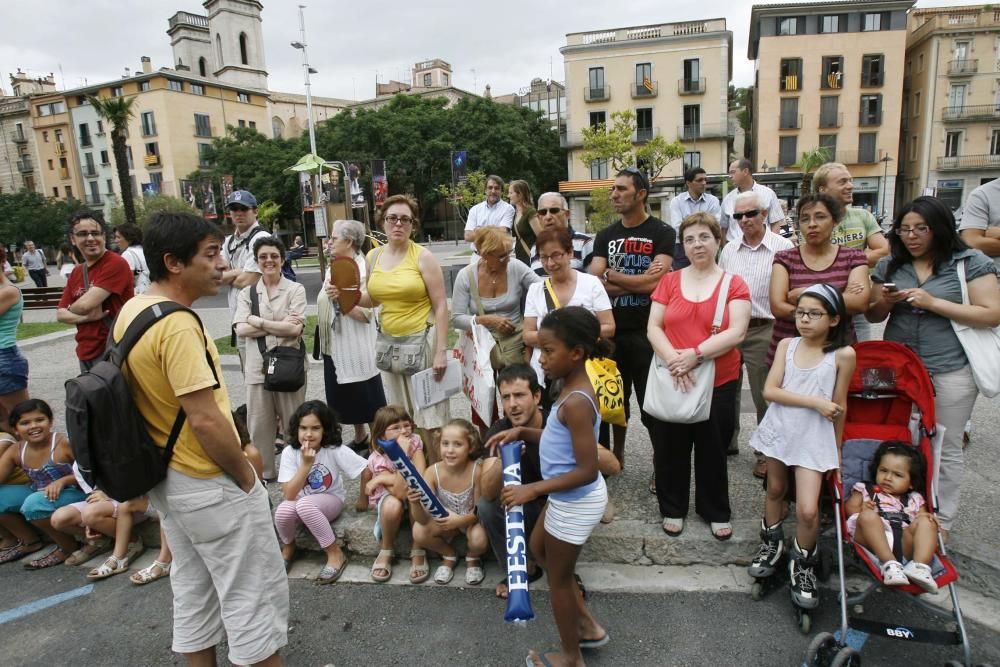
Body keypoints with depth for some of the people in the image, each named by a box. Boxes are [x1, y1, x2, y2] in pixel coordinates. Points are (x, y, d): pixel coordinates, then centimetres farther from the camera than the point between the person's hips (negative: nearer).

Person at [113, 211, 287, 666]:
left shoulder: (131, 312, 3)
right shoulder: (176, 324, -27)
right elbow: (206, 420, -29)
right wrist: (246, 476, -14)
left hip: (167, 478, 9)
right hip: (210, 485, -9)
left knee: (193, 589, 22)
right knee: (253, 591, 9)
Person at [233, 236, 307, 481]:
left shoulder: (295, 290, 0)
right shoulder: (247, 293, 8)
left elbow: (295, 328, -12)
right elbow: (241, 329, -5)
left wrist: (258, 321, -8)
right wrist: (279, 325, -12)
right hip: (257, 366, 3)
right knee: (259, 424, 9)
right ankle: (262, 472, 24)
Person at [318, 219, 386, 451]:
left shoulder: (361, 270, -15)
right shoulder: (334, 269, 10)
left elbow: (365, 313, -24)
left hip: (356, 346, -9)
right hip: (335, 346, 9)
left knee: (368, 399, 2)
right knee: (346, 399, 18)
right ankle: (360, 439, 34)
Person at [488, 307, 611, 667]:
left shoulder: (575, 402, -30)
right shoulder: (573, 389, -1)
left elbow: (587, 470, -31)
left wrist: (532, 489, -27)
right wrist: (521, 432, -1)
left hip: (576, 502, -10)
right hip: (569, 497, 10)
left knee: (558, 578, 12)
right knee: (539, 550, 28)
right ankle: (589, 626, 40)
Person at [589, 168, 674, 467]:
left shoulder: (662, 233, -5)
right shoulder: (605, 236, 9)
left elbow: (654, 283, -17)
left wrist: (610, 275, -8)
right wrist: (639, 281, -12)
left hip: (648, 332, -4)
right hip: (613, 330, 5)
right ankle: (617, 453, 34)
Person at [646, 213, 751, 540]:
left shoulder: (734, 284, -2)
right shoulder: (669, 281, 4)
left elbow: (736, 332, -13)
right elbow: (653, 327, -2)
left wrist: (695, 355, -22)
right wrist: (673, 359, -19)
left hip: (719, 382, -1)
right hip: (671, 381, 2)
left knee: (713, 450, 13)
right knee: (670, 448, 11)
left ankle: (716, 512, 32)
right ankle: (673, 509, 30)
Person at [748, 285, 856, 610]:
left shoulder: (843, 354, -10)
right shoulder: (787, 345, -4)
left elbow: (839, 407, -2)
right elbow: (770, 390, -11)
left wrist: (837, 449, 4)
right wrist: (815, 402, -19)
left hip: (814, 438, -3)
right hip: (779, 430, 3)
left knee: (807, 510, -8)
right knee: (775, 490, 20)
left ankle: (803, 565, 19)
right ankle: (772, 543, 44)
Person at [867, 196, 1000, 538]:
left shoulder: (971, 262, -3)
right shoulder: (890, 265, 9)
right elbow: (873, 316, 13)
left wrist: (932, 302, -16)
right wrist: (885, 302, -9)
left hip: (951, 371, -3)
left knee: (946, 448, 7)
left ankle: (941, 520, 20)